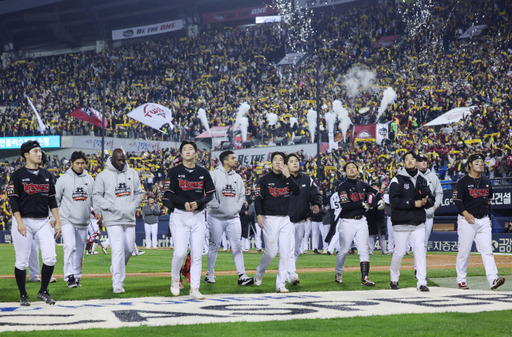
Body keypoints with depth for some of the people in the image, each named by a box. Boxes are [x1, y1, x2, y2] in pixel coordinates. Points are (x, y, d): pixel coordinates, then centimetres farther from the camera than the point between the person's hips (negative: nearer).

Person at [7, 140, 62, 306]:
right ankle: (23, 295, 13)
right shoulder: (18, 175, -2)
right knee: (22, 261, -1)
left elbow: (52, 199, 14)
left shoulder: (46, 175, 13)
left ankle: (43, 292, 5)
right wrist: (19, 222, -16)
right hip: (24, 221, -4)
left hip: (43, 222, 4)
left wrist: (58, 221, 6)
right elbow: (13, 199, -7)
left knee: (50, 257, -9)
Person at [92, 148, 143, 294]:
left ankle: (116, 269, 36)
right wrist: (112, 206, -12)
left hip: (129, 218, 5)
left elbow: (138, 193, 18)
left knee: (129, 248, 9)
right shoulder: (103, 175, -2)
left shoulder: (132, 174, 11)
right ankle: (117, 283, -9)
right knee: (118, 250, -12)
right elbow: (97, 196, -1)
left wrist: (133, 206, 1)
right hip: (113, 219, -5)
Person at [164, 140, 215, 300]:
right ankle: (175, 278, 16)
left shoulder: (203, 172, 9)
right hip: (180, 216, -3)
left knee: (197, 254, -1)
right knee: (180, 252, -12)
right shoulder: (174, 172, 1)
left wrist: (198, 203, -12)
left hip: (198, 216, 3)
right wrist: (184, 203, -19)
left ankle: (194, 289, 4)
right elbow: (168, 194, -4)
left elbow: (210, 194, 7)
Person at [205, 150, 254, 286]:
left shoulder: (237, 177, 12)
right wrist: (217, 207, -15)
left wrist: (237, 208, 3)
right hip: (217, 217, -4)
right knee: (214, 245, 4)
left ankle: (242, 276, -5)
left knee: (237, 246, -2)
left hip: (233, 217, 4)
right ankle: (210, 275, 15)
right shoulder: (214, 175, -4)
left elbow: (242, 195, 17)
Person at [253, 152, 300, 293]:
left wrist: (288, 176, -14)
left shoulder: (288, 179, 10)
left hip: (285, 220, 3)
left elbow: (297, 192, -6)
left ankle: (280, 284, 1)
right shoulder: (264, 180, 1)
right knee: (271, 251, -5)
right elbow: (258, 198, -2)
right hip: (270, 219, -3)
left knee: (285, 252, -4)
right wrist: (259, 215, -15)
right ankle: (259, 273, 24)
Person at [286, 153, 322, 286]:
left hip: (301, 221, 5)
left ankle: (289, 272, 28)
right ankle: (292, 275, -22)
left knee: (297, 249, 13)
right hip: (286, 220, -5)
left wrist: (316, 204, -11)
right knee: (288, 248, -16)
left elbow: (315, 194, 10)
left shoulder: (307, 179, 7)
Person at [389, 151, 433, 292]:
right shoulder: (397, 180, -4)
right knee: (400, 252, 0)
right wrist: (414, 203, -19)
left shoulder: (422, 180, 13)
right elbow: (394, 201, -15)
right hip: (402, 222, -4)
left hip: (418, 223, 4)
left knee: (420, 250, -7)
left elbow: (430, 199, 15)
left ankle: (421, 282, -7)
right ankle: (394, 279, 23)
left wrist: (426, 201, -10)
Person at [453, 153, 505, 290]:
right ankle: (461, 280, 13)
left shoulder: (486, 181, 13)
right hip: (467, 221, -5)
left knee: (487, 250, -5)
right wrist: (466, 214, -26)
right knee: (464, 251, 1)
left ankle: (493, 279, -13)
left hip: (483, 221, 5)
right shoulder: (463, 181, -5)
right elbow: (457, 200, -11)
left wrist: (489, 218, 19)